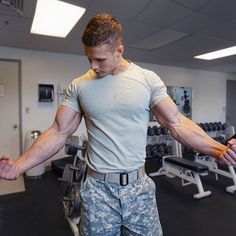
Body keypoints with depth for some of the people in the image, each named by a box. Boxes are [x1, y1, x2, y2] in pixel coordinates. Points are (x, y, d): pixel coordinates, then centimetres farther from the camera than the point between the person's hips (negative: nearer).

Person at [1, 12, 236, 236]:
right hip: (98, 188, 1)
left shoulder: (149, 79, -4)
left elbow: (176, 123, -5)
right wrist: (19, 166, -10)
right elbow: (58, 132, -2)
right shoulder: (79, 86, -2)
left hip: (138, 186, 1)